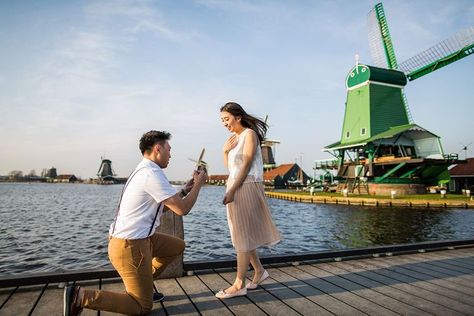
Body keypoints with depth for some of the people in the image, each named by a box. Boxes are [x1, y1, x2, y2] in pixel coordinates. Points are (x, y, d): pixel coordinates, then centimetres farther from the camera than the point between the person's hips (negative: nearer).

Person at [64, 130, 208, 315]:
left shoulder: (143, 171, 11)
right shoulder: (153, 173, -21)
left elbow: (161, 207, 19)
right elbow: (182, 209, -19)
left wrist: (184, 191, 15)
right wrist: (198, 184, -4)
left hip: (136, 238, 10)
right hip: (130, 246, -10)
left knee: (177, 246, 20)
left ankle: (144, 283, 23)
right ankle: (81, 297, -1)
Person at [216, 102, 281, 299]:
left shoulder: (249, 134, -7)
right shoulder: (234, 138, 16)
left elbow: (246, 165, -15)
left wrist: (232, 191, -19)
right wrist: (225, 150, -1)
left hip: (247, 188, -8)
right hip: (234, 188, 8)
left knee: (243, 235, -3)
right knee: (242, 235, 13)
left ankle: (239, 284, 4)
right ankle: (259, 271, 29)